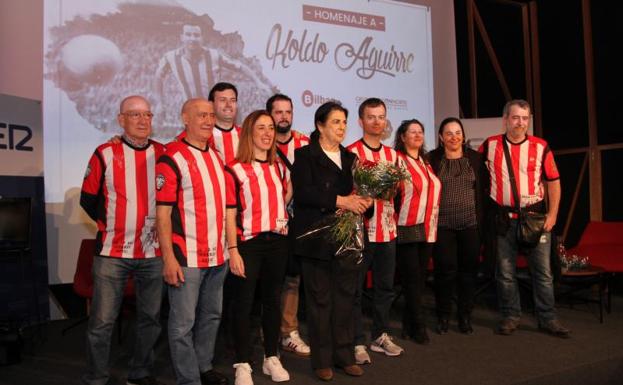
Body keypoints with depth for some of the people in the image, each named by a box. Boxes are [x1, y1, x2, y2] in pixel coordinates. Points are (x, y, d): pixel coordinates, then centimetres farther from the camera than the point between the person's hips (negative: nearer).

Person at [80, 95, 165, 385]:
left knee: (151, 318, 12)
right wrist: (109, 225, 2)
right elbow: (88, 199, 5)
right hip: (112, 252, -2)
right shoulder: (105, 154, -2)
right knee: (102, 321, 1)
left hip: (153, 252, 3)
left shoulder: (163, 154, 5)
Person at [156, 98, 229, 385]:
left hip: (218, 254, 7)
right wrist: (169, 258, -17)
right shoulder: (172, 158, -10)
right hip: (186, 257, -7)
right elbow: (163, 211, -13)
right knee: (183, 323, 3)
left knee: (211, 316, 18)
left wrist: (226, 245, 15)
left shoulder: (216, 156, 11)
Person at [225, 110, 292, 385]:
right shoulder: (235, 169, -8)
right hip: (248, 243, -5)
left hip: (277, 241, 5)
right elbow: (230, 214, -10)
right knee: (244, 303, 4)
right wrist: (232, 250, -15)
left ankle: (271, 358, 28)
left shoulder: (279, 167, 9)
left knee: (273, 300, 14)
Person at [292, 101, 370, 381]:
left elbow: (358, 191, 14)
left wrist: (362, 202, -10)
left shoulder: (350, 158, 17)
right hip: (317, 239, -5)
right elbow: (303, 192, -15)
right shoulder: (305, 155, -1)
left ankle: (344, 355, 21)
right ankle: (322, 360, 16)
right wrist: (340, 201, -20)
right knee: (320, 299, 4)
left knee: (346, 297, 7)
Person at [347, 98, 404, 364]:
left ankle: (381, 336, 29)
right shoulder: (351, 152, -7)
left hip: (387, 230, 6)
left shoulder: (392, 154, 12)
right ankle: (357, 342, 15)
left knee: (385, 287, 14)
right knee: (355, 289, 3)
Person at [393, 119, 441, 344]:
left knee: (421, 277, 10)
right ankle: (418, 326, 9)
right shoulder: (397, 160, -5)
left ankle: (409, 324, 21)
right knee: (412, 277, -2)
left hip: (427, 228, 7)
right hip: (406, 228, -7)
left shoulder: (425, 162, 17)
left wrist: (433, 224, 17)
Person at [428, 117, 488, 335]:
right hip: (443, 225, -2)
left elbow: (483, 189, 8)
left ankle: (465, 316, 21)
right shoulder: (432, 159, 1)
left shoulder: (475, 158, 7)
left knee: (469, 270, 6)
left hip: (471, 224, 2)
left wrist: (483, 219, 2)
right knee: (445, 270, 1)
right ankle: (443, 316, 18)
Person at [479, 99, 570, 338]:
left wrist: (552, 214, -2)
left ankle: (548, 319, 17)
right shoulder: (490, 145, 0)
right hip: (503, 218, 0)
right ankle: (511, 316, 21)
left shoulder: (540, 146, 0)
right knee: (505, 272, 8)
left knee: (543, 271, 5)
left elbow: (553, 181, 4)